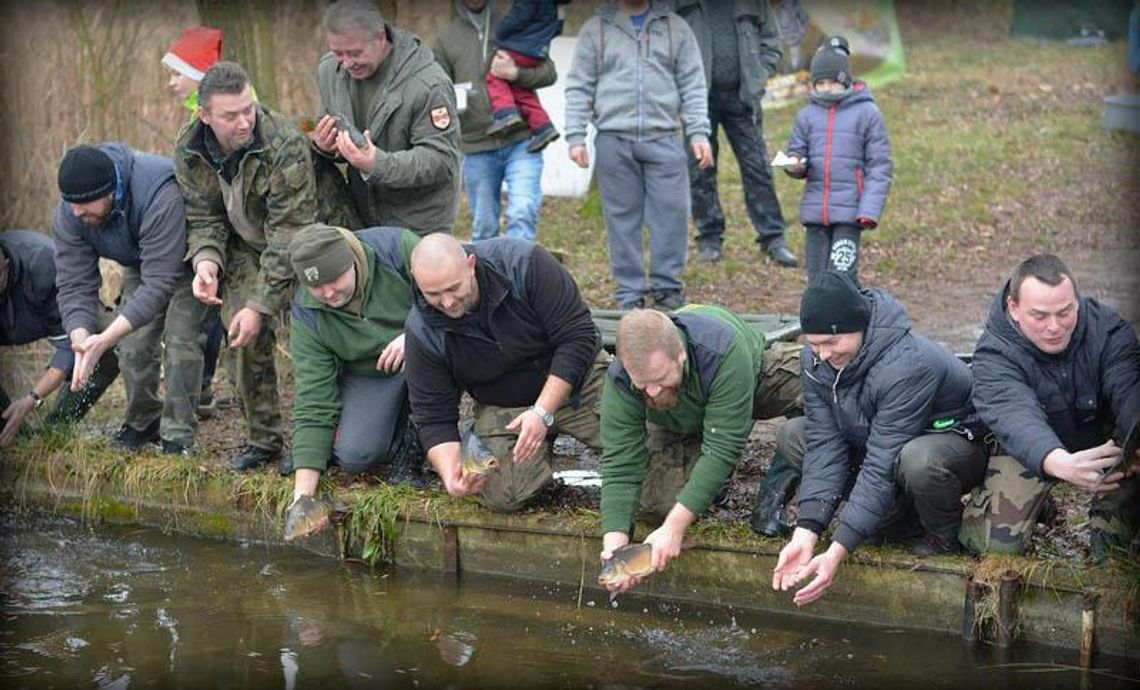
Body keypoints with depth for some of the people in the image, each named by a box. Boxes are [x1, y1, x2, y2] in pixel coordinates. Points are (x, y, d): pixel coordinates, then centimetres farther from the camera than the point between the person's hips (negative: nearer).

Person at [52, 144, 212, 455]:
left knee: (180, 341, -18)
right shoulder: (69, 215, -26)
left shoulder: (161, 197, -46)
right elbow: (75, 284, -25)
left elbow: (159, 283, -46)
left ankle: (179, 434, -6)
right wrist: (81, 339, -46)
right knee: (133, 344, -3)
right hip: (139, 264, 5)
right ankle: (143, 421, 20)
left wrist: (106, 339, -53)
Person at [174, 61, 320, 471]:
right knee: (245, 343, -8)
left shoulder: (286, 145, -31)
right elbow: (203, 218, -1)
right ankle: (263, 439, 7)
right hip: (245, 249, 4)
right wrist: (206, 261, -25)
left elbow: (288, 233, -29)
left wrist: (260, 305, -30)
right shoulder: (189, 153, -13)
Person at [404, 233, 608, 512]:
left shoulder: (523, 263, -24)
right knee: (499, 495, -23)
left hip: (576, 375, -1)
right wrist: (450, 476, -29)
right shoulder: (421, 332, -16)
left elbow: (577, 337, -20)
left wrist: (543, 413, -28)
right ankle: (541, 449, 11)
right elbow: (434, 419, -9)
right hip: (501, 405, 2)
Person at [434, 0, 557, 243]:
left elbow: (548, 72, 6)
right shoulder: (447, 38, 12)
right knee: (484, 226, 8)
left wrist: (516, 74, -12)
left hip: (520, 142, -2)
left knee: (522, 213, -17)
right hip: (476, 148, 2)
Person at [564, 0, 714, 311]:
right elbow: (579, 88, 7)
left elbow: (693, 85, 9)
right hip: (614, 141, -1)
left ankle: (667, 287, 7)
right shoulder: (595, 30, 9)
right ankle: (629, 292, 8)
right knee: (622, 218, 2)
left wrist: (699, 134, 0)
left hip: (663, 140, 1)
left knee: (672, 213, -4)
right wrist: (575, 137, -2)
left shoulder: (675, 28, 12)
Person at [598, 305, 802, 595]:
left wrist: (675, 527, -46)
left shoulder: (725, 350, -45)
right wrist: (614, 543, -45)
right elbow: (620, 467, -30)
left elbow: (722, 449, -41)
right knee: (657, 503, -20)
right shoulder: (619, 382, -34)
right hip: (680, 426, 2)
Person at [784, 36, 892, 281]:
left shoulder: (866, 113, -1)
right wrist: (794, 164, -9)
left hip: (849, 213, -4)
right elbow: (797, 150, 17)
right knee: (817, 277, 6)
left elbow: (880, 166, -2)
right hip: (815, 211, 4)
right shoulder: (807, 116, 9)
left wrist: (870, 210, -10)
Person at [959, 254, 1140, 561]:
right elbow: (1015, 416, -46)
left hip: (1100, 441, 1)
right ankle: (1038, 502, 17)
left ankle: (1112, 531, 0)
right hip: (1029, 451, -1)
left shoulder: (1108, 330, -20)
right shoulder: (993, 355, -27)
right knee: (996, 544, -18)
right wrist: (1060, 464, -69)